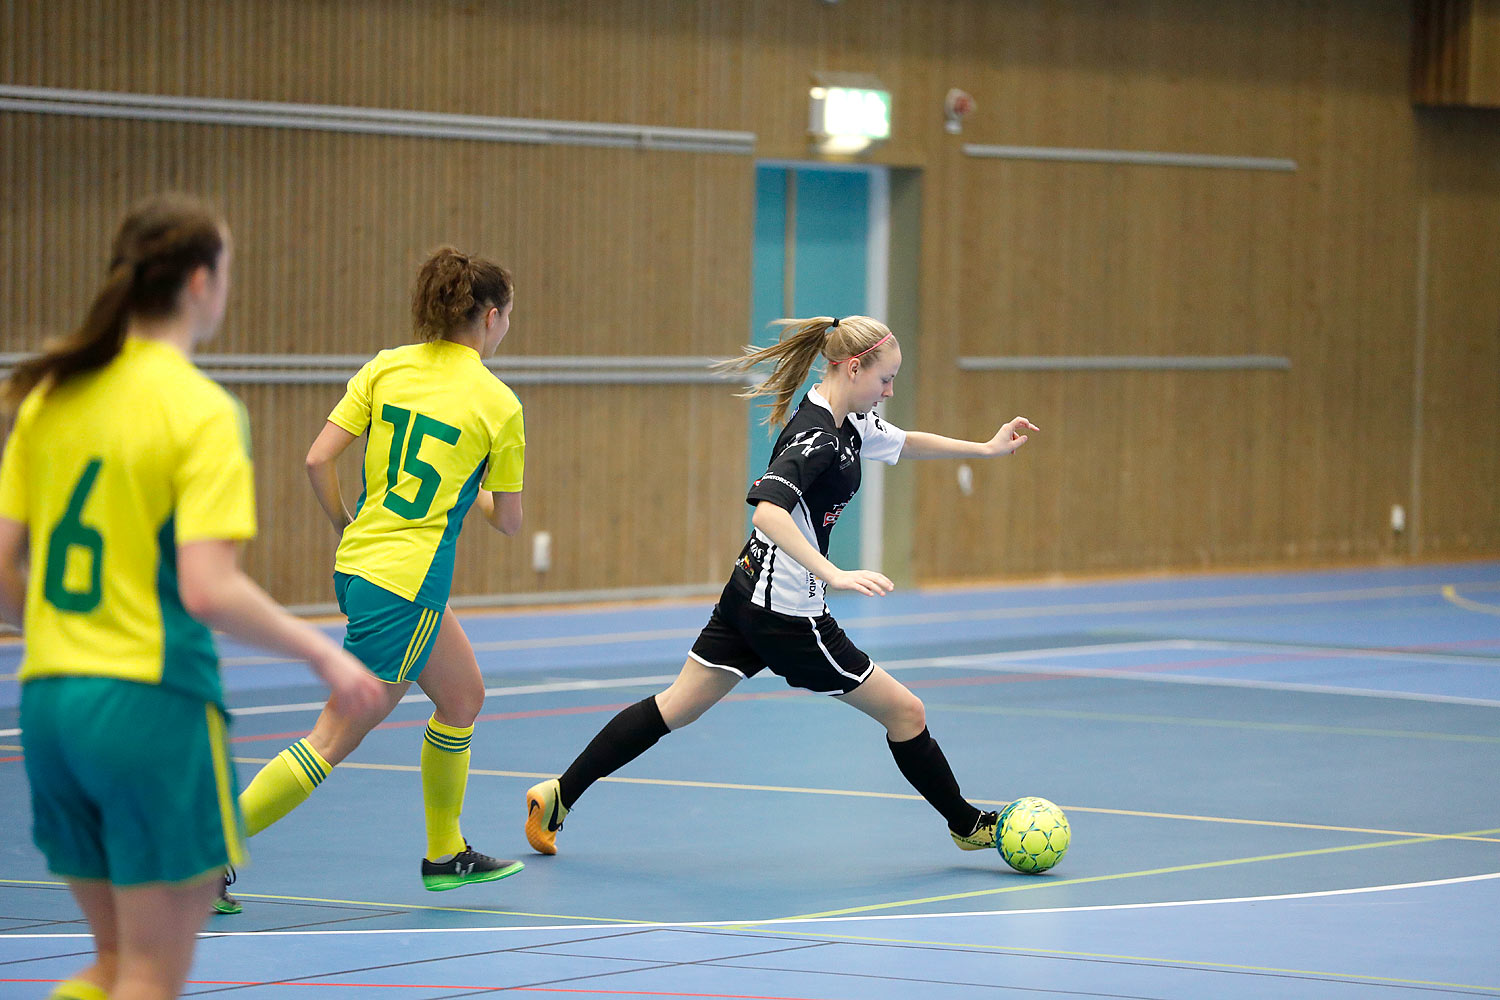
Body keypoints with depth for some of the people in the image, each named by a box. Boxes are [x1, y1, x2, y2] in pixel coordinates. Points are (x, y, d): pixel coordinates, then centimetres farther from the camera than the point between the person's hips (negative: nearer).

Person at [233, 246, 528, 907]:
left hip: (357, 566, 7)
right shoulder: (499, 403, -7)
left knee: (463, 696, 25)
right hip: (406, 584, -7)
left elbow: (318, 461, -3)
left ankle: (446, 855, 35)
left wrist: (345, 526, 13)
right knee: (334, 740, -1)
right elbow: (509, 522, 1)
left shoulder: (385, 368, 3)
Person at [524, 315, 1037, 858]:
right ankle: (968, 824, 19)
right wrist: (835, 574, -41)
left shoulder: (848, 422, 7)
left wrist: (987, 447, 25)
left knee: (676, 707, 13)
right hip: (786, 615, -10)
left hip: (748, 597, 10)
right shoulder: (816, 436, -23)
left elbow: (905, 442, 27)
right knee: (905, 713, 4)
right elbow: (768, 512, -36)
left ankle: (558, 795, 13)